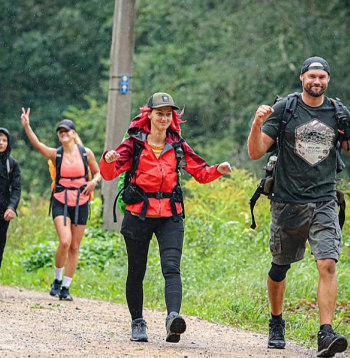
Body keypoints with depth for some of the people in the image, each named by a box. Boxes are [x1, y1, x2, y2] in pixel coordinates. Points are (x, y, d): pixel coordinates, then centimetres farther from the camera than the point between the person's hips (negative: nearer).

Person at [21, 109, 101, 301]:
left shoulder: (86, 153, 2)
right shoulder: (55, 154, -1)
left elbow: (98, 173, 14)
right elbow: (36, 143, -17)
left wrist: (94, 181, -9)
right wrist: (27, 126, -33)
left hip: (81, 203, 2)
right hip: (61, 202, -2)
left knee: (75, 247, 3)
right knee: (65, 242, -19)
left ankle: (65, 287, 13)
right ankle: (57, 280, 2)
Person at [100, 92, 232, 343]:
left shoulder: (178, 146, 9)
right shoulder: (135, 143, 2)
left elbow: (201, 173, 12)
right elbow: (109, 174, -5)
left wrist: (217, 171, -9)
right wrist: (109, 160, -28)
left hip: (170, 217, 1)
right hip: (139, 214, -1)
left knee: (171, 268, -17)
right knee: (136, 271, 7)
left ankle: (173, 317, -34)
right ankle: (137, 323, 23)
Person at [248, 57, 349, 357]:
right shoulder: (284, 109, -1)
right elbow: (256, 153, -3)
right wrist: (257, 124, -21)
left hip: (324, 203, 1)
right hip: (288, 202, -1)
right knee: (280, 267, 12)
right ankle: (276, 324, 35)